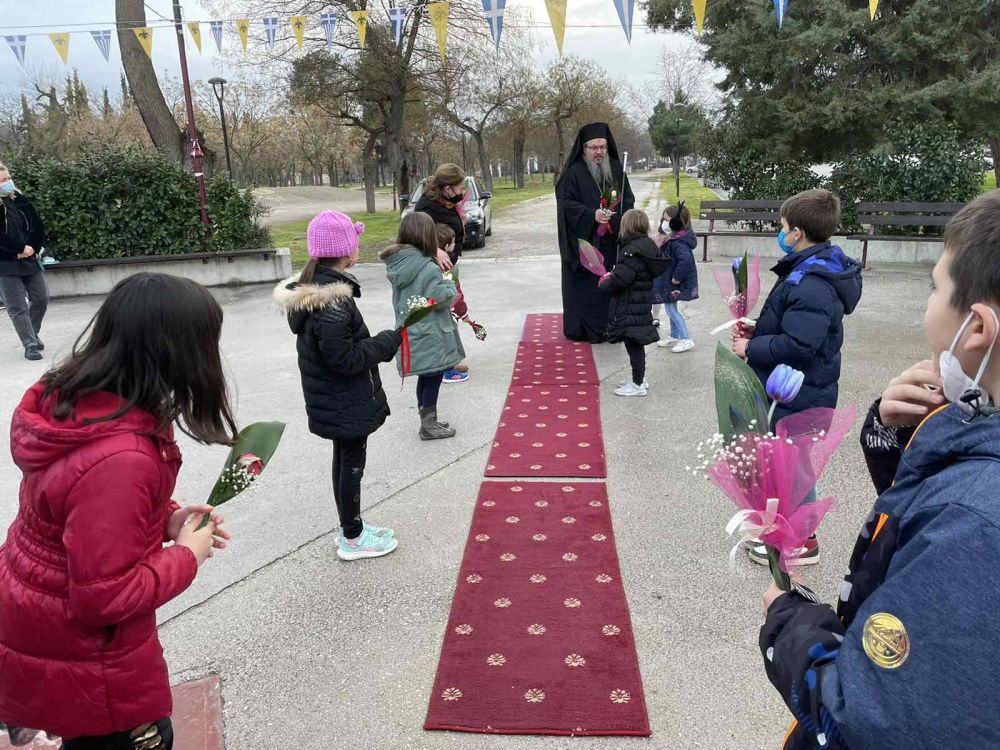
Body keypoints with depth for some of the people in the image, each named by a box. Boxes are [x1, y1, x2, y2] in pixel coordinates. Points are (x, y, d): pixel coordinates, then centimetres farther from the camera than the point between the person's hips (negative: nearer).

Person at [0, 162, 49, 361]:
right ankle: (30, 345, 2)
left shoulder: (22, 200, 7)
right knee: (18, 307, -2)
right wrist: (21, 248, -17)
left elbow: (38, 227, 4)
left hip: (29, 259, 5)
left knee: (41, 299, 10)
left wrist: (32, 247, -11)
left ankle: (32, 334, 31)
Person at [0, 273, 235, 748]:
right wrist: (186, 555, -16)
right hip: (75, 656, -8)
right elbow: (104, 597, -29)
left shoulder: (73, 400, -8)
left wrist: (166, 518, -3)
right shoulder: (119, 459, -37)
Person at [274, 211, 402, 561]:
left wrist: (378, 343, 8)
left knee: (344, 460, 20)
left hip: (333, 401, 9)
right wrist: (389, 341, -16)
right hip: (347, 402, -9)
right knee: (352, 463, 6)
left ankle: (350, 526, 36)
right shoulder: (333, 299, -27)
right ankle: (353, 539, 22)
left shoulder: (312, 289, 4)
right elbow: (345, 358, -26)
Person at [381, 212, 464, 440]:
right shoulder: (428, 269, -22)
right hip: (430, 337, -8)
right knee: (433, 378, 6)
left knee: (426, 377, 19)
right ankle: (429, 426, 16)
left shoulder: (398, 264, 2)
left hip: (411, 334, 8)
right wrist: (450, 286, -2)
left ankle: (428, 420, 31)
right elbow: (441, 298, -21)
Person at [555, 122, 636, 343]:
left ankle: (608, 327, 14)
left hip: (610, 241, 4)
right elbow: (566, 203, -11)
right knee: (584, 285, -2)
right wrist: (591, 215, -23)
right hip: (582, 241, -4)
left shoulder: (616, 170, 10)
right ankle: (580, 329, 7)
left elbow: (628, 200, 11)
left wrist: (616, 218, -9)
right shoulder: (574, 173, -5)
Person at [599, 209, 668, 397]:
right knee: (636, 345, 19)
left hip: (629, 310, -9)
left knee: (634, 346, 0)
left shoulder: (632, 252, -21)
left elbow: (619, 281, -26)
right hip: (641, 307, 9)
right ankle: (639, 379, 31)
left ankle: (637, 385, 9)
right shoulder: (648, 247, 8)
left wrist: (604, 283, -6)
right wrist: (612, 276, 13)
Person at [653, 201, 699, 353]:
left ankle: (686, 339, 3)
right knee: (671, 308, 19)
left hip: (677, 283, -10)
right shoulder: (672, 238, 3)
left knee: (671, 308, -4)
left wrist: (677, 277, -31)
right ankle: (675, 337, 33)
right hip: (669, 280, 10)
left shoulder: (678, 242, -28)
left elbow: (686, 260, -40)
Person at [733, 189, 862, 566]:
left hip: (799, 396, -10)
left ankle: (801, 543, 19)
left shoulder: (812, 284, -26)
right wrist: (759, 330, 6)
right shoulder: (812, 269, 8)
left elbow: (797, 346, -32)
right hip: (793, 391, 10)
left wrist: (751, 348, -19)